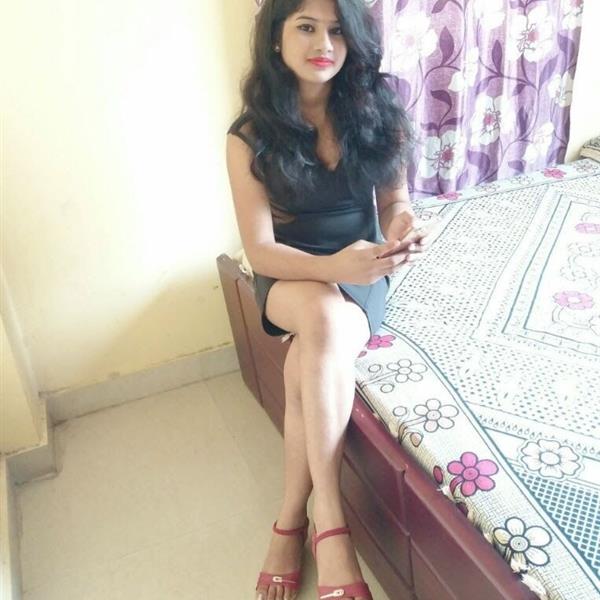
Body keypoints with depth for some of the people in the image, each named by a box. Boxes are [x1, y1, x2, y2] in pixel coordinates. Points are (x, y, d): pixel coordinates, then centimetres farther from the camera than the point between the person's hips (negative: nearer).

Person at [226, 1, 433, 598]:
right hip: (290, 278, -1)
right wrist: (331, 267, -34)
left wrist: (402, 225, -22)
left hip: (360, 271, 1)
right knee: (324, 316, -38)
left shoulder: (375, 111, -4)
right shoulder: (250, 137, -10)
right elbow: (260, 250, -15)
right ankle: (329, 523, -28)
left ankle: (291, 520, -10)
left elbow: (394, 197, 4)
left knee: (310, 366, -32)